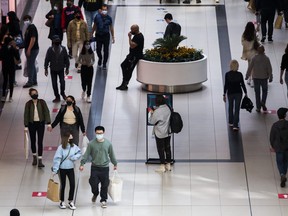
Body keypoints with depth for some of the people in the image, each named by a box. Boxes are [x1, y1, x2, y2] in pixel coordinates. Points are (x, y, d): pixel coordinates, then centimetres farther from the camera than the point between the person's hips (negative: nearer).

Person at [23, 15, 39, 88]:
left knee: (30, 66, -7)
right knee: (32, 65, 14)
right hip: (31, 50, 10)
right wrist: (27, 49, 18)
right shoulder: (29, 28, 14)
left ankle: (30, 82, -4)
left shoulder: (32, 28, -16)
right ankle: (34, 81, 20)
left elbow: (33, 39, -23)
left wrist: (29, 50, -24)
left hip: (32, 50, -10)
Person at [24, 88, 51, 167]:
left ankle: (40, 160, -4)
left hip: (40, 123, -1)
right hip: (32, 124, 1)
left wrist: (48, 123, -9)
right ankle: (34, 157, 33)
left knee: (40, 142, -4)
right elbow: (26, 115, -2)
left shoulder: (42, 102, -5)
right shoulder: (28, 104, -5)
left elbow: (46, 112, -3)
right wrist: (26, 126, -5)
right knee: (33, 141, 11)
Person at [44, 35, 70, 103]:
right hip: (53, 69, 0)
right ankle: (57, 97, 21)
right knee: (54, 84, 5)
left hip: (61, 69, 0)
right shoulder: (50, 50, -13)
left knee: (62, 82, -7)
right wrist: (46, 69, 0)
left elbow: (66, 59, 0)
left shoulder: (63, 49, -11)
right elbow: (47, 60, -3)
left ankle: (62, 93, 23)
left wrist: (67, 68, 4)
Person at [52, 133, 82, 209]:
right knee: (63, 185, 10)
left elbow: (79, 153, 3)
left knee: (72, 185, 0)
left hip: (71, 169, 4)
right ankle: (62, 202, 26)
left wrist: (73, 157, -15)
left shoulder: (74, 146, -4)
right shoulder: (61, 148, -17)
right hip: (62, 169, -4)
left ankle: (70, 201, 17)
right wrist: (55, 170, -21)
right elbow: (57, 159, -18)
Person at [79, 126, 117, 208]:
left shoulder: (108, 143, -2)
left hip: (105, 167, 1)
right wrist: (82, 164, -11)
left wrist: (115, 164, 20)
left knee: (104, 185, 4)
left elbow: (111, 155, 10)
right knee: (93, 183, -3)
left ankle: (103, 200, 20)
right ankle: (95, 194, 30)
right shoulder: (91, 144, -6)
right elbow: (86, 154, -3)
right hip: (95, 167, -1)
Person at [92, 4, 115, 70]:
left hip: (106, 35, 0)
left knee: (106, 51, 4)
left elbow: (111, 27, 3)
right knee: (98, 50, 4)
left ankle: (104, 63, 22)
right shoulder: (97, 17, -9)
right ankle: (100, 58, 37)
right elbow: (94, 26, 3)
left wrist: (113, 37, 4)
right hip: (98, 35, 0)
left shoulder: (109, 18, -7)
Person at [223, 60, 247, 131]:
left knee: (230, 108, 21)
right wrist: (245, 93, 8)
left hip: (230, 93, 1)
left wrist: (224, 94, 0)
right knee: (237, 109, 2)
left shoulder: (227, 74, -10)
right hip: (238, 93, -1)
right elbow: (242, 84, -4)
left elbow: (226, 85, -8)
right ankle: (235, 125, -4)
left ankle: (231, 123, 30)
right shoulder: (239, 74, -9)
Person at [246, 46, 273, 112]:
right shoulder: (266, 58, -7)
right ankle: (263, 102, -2)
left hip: (256, 77, 0)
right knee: (265, 91, 19)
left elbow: (250, 67, -5)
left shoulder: (254, 58, -7)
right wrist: (270, 77, 3)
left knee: (257, 92, 7)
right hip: (264, 77, 0)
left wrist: (247, 76, 5)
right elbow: (269, 69, -5)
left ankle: (258, 107, 8)